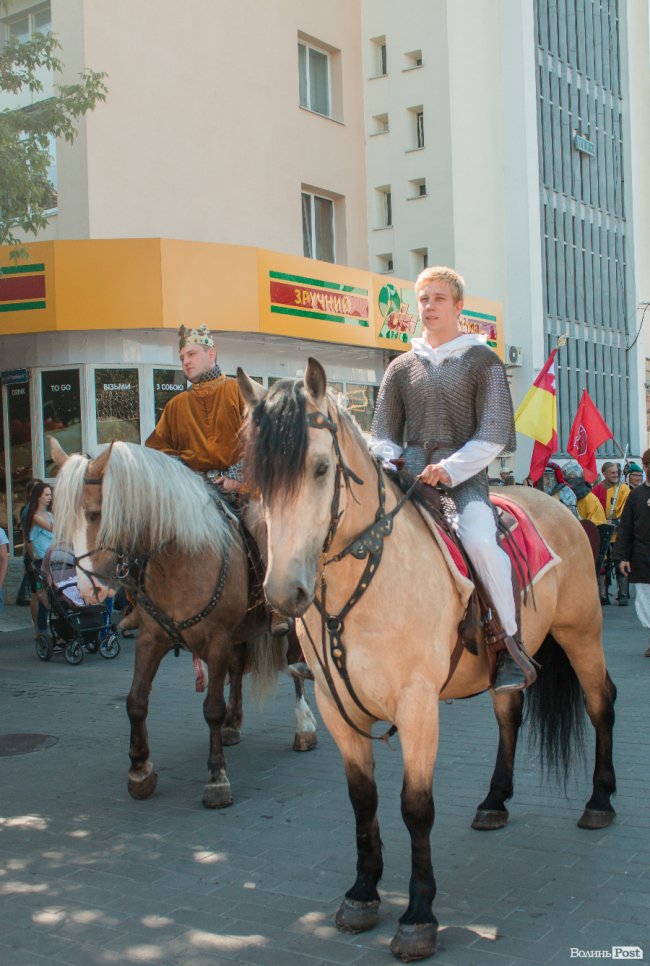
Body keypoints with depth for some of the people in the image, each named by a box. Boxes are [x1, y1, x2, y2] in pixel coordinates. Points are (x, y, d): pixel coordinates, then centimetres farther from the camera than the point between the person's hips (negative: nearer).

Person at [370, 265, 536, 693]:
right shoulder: (402, 367, 16)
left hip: (465, 477, -4)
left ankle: (512, 646, -15)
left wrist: (451, 469, -17)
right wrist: (388, 463, -5)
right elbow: (383, 434, 18)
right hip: (409, 476, 4)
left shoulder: (482, 360, 6)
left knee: (479, 538, -32)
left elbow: (493, 434, -3)